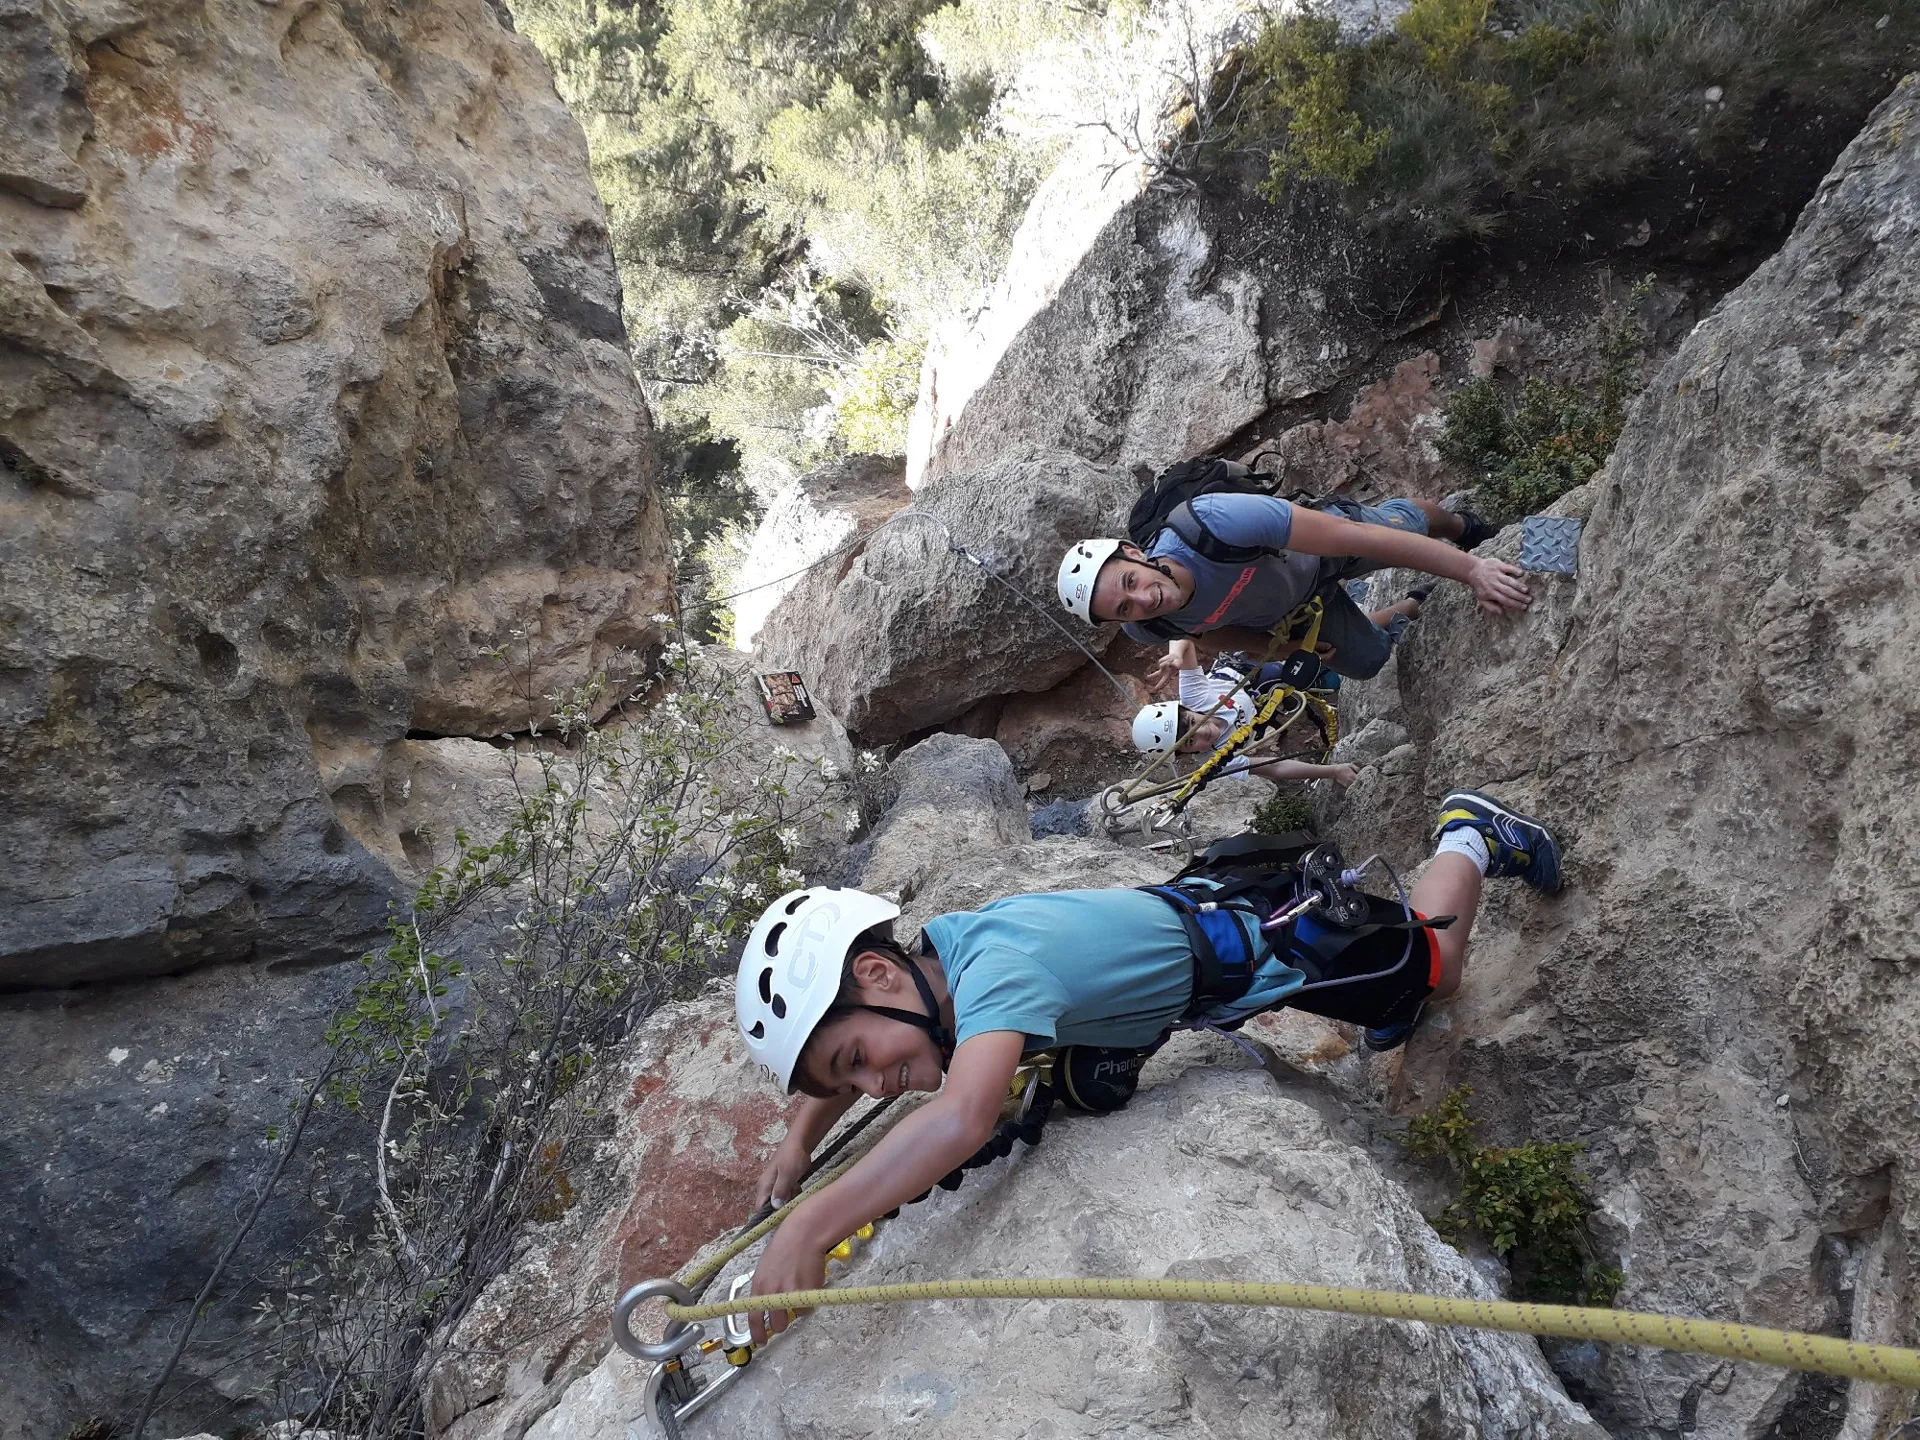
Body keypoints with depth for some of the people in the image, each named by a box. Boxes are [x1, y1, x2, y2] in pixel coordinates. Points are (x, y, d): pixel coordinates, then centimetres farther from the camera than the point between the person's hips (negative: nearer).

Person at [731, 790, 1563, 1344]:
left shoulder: (993, 970, -42)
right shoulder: (932, 949, -18)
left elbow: (964, 1119, -60)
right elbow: (838, 1035, 2)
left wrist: (809, 1229, -61)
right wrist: (797, 1143, -12)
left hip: (1265, 942, -6)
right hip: (1187, 908, 6)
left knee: (1425, 972, 24)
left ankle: (1470, 837, 42)